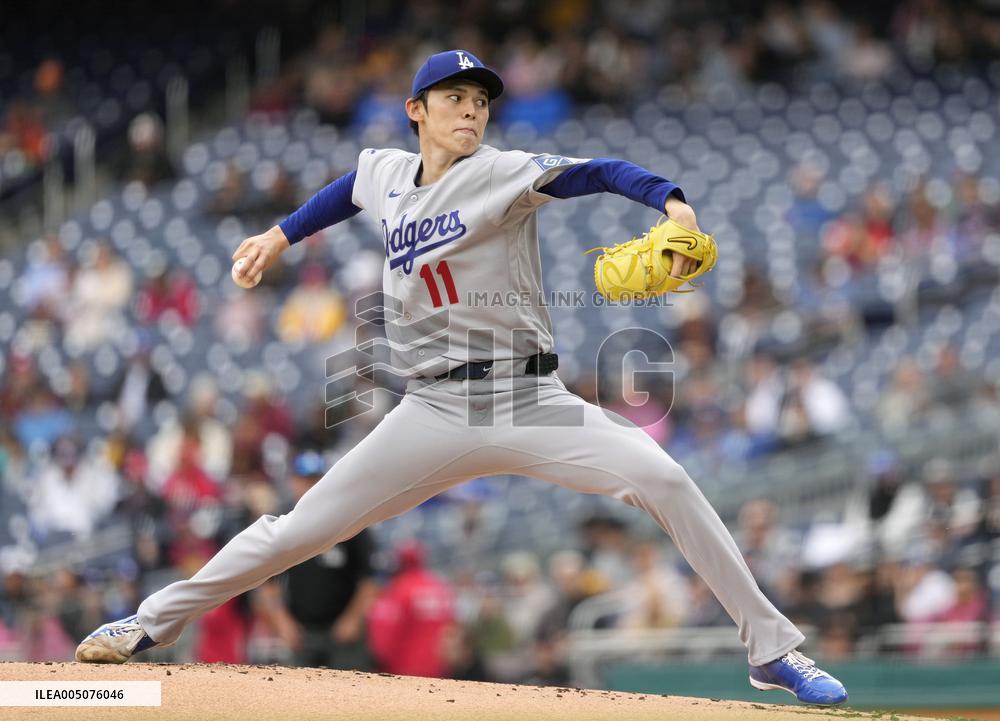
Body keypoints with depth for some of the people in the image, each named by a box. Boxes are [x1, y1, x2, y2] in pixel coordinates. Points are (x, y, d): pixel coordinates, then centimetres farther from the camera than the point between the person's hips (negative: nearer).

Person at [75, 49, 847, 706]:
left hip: (529, 403, -3)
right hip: (435, 412, 3)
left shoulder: (503, 174, -6)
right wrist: (284, 233, 35)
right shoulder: (385, 172, 8)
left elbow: (599, 173, -20)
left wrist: (671, 200, -37)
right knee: (301, 529, 1)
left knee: (663, 477, -23)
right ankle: (155, 621, 19)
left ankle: (772, 647, -14)